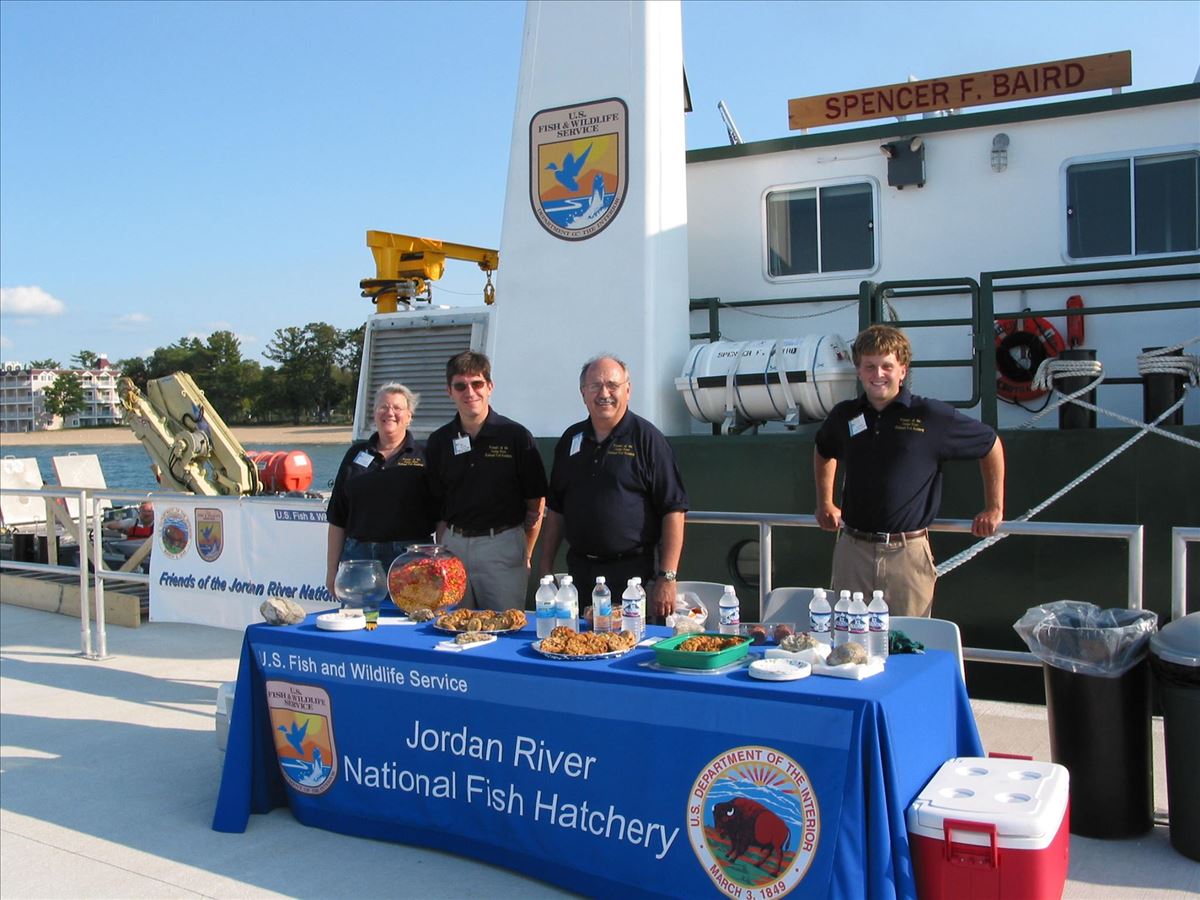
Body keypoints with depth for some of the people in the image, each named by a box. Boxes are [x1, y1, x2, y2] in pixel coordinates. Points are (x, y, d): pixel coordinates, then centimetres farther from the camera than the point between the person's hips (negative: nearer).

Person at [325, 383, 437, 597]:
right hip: (358, 557, 2)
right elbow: (337, 519, 13)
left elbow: (441, 517, 3)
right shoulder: (356, 454, 13)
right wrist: (332, 570, 8)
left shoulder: (425, 457, 5)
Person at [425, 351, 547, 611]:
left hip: (503, 545, -3)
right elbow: (436, 505, 11)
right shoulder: (439, 441, 8)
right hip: (453, 546, 3)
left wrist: (525, 554, -2)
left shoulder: (516, 436, -3)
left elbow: (536, 505, 0)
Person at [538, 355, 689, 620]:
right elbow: (556, 508, 17)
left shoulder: (647, 438, -5)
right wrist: (546, 566, 11)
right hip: (579, 569, 5)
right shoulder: (571, 439, 11)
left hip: (632, 569, -5)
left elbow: (673, 510, -10)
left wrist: (667, 578, -15)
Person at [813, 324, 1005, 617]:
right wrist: (825, 503, 24)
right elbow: (823, 451, 29)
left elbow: (992, 445, 8)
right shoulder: (844, 415, 7)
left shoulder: (932, 416, -4)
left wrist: (994, 509, 9)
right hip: (852, 550, 3)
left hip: (908, 553, -3)